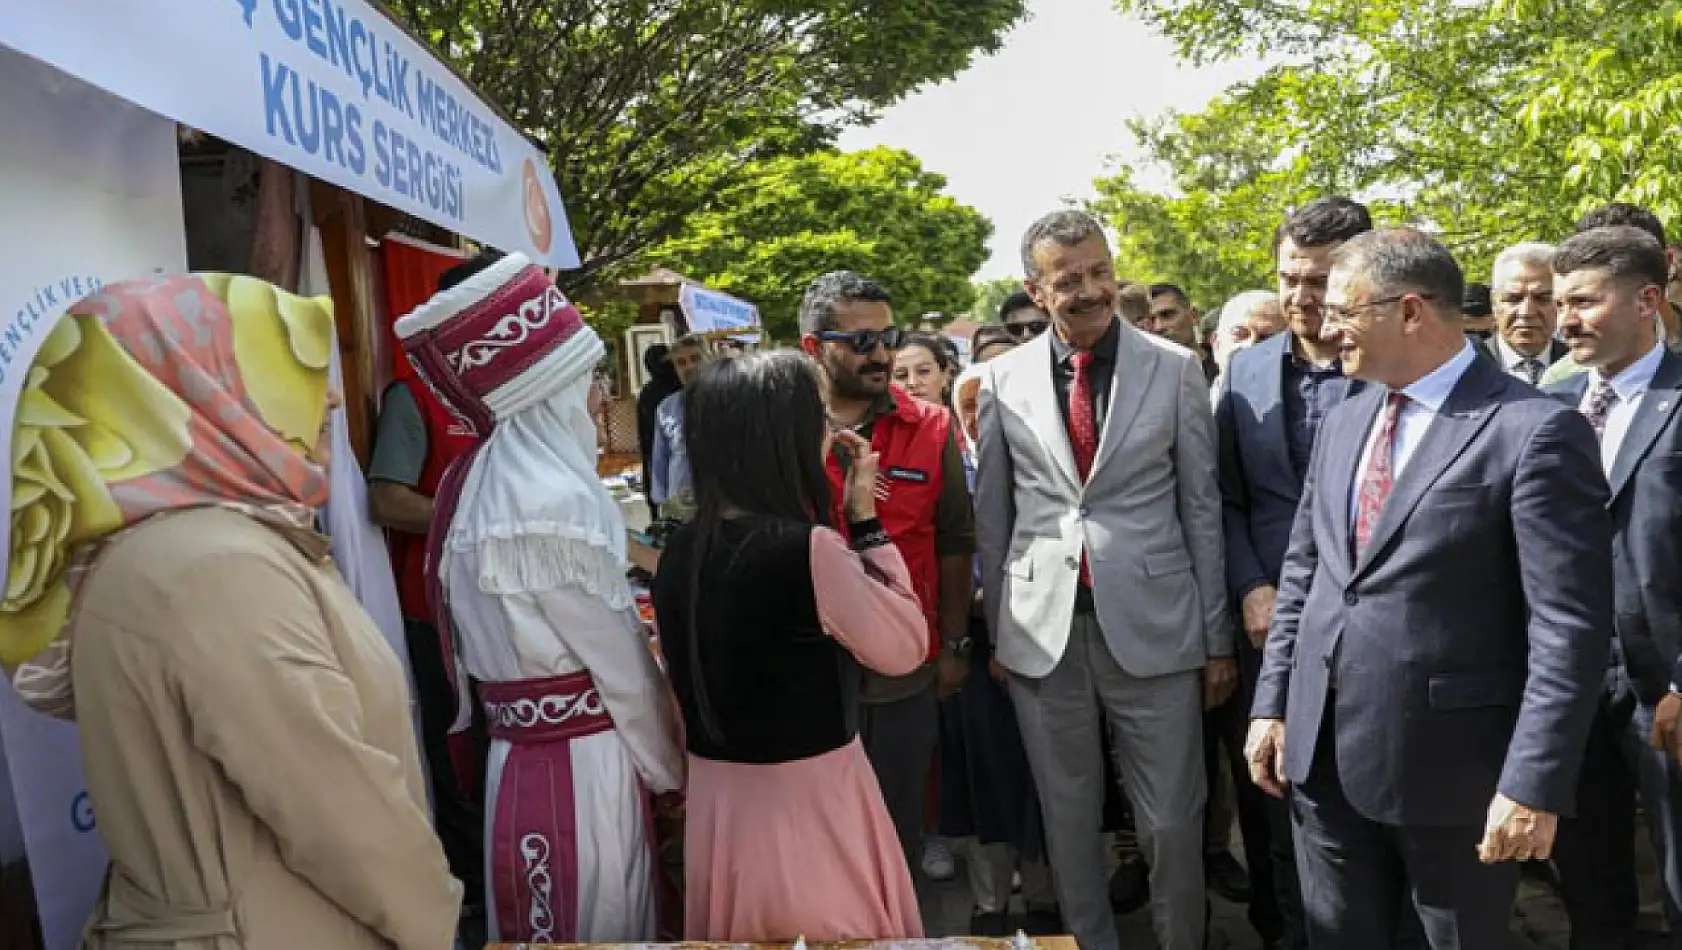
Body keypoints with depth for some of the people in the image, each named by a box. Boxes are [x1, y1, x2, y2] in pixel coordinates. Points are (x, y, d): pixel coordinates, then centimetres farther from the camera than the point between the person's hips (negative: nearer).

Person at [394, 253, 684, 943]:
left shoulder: (482, 478, 7)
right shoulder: (554, 497, -21)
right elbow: (620, 660, -15)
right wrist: (668, 767, -1)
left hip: (523, 748, 9)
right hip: (581, 761, -9)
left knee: (553, 927, 20)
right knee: (600, 929, 5)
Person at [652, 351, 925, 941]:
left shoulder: (680, 551, -1)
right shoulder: (807, 548, -23)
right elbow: (905, 647, -9)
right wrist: (865, 517, -7)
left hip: (716, 797, 7)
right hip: (808, 799, -6)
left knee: (744, 932, 23)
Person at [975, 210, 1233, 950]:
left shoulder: (1175, 368, -1)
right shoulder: (1004, 378, 2)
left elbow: (1202, 507, 2)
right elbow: (992, 515, 8)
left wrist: (1217, 637, 2)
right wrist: (997, 631, 8)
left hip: (1153, 626, -1)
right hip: (1042, 632, 2)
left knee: (1173, 821, 7)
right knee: (1068, 818, 15)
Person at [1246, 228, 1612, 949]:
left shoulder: (1535, 431, -14)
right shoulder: (1344, 422, 8)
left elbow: (1570, 625, -16)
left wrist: (1534, 782, -18)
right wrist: (1272, 702, 8)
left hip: (1450, 767, -6)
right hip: (1323, 755, 6)